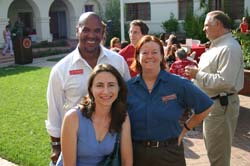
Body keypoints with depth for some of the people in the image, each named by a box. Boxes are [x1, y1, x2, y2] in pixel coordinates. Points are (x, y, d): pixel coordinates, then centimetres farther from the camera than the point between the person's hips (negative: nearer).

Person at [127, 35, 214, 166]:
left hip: (170, 152, -1)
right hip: (136, 153, 1)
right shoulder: (128, 87, -2)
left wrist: (184, 129, 1)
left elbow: (205, 107, 1)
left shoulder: (178, 84, -7)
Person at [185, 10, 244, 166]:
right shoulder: (217, 45, 13)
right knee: (212, 148, 24)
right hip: (212, 103, 11)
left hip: (221, 105, -11)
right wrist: (197, 71, 7)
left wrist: (198, 74, -21)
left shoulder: (229, 48, -21)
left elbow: (225, 81, -29)